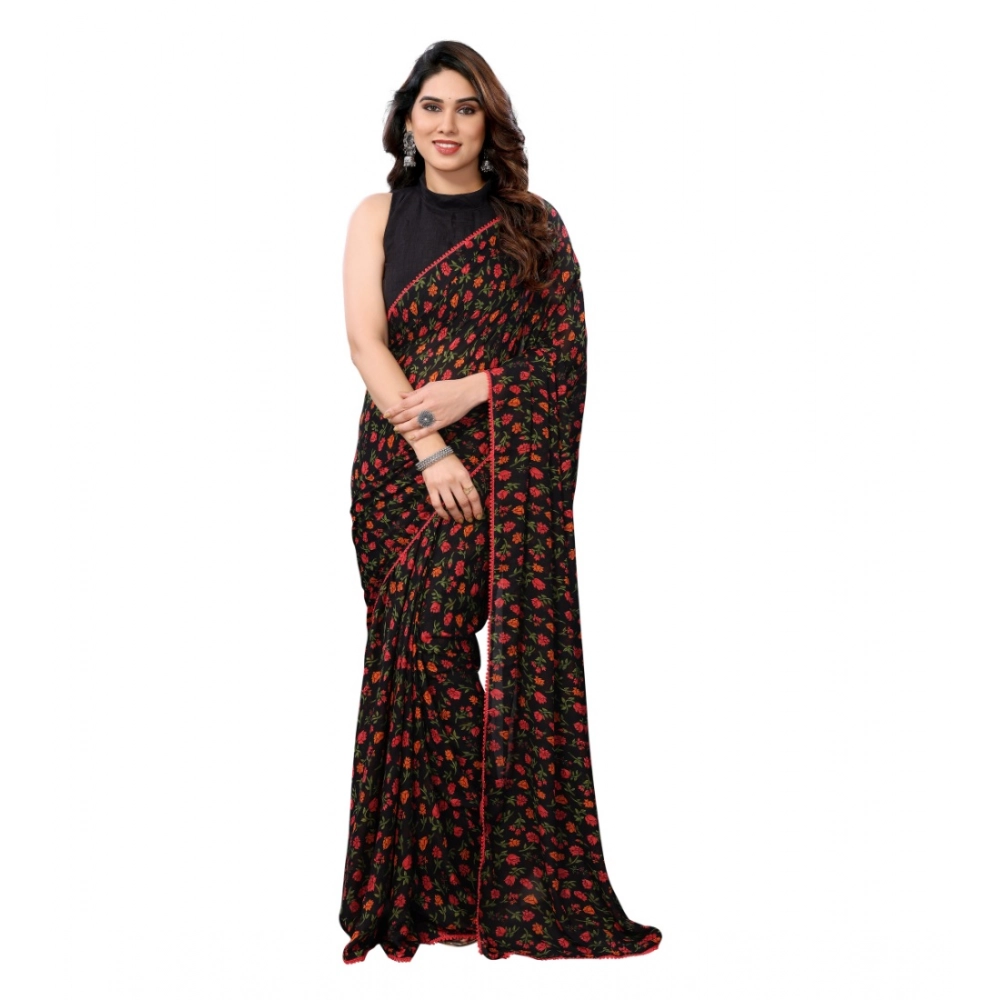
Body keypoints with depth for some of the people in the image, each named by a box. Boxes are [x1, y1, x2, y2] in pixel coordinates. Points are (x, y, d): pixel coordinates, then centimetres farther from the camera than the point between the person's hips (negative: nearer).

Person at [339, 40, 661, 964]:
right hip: (401, 462, 2)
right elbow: (365, 340, 0)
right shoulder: (379, 216, 12)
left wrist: (468, 392, -11)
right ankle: (431, 889, 5)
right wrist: (428, 449, -12)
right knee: (422, 651, -2)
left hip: (506, 469, -1)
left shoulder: (534, 227, 10)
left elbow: (566, 350, 3)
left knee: (427, 644, -11)